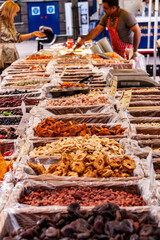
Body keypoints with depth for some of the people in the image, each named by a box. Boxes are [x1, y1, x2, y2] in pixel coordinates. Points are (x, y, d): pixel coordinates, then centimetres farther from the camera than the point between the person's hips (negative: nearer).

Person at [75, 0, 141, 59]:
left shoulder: (126, 15, -18)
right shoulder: (106, 17, 2)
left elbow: (137, 32, -18)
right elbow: (96, 30, 4)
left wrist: (135, 51, -18)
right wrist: (83, 40, -5)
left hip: (127, 51, -6)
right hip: (116, 51, 6)